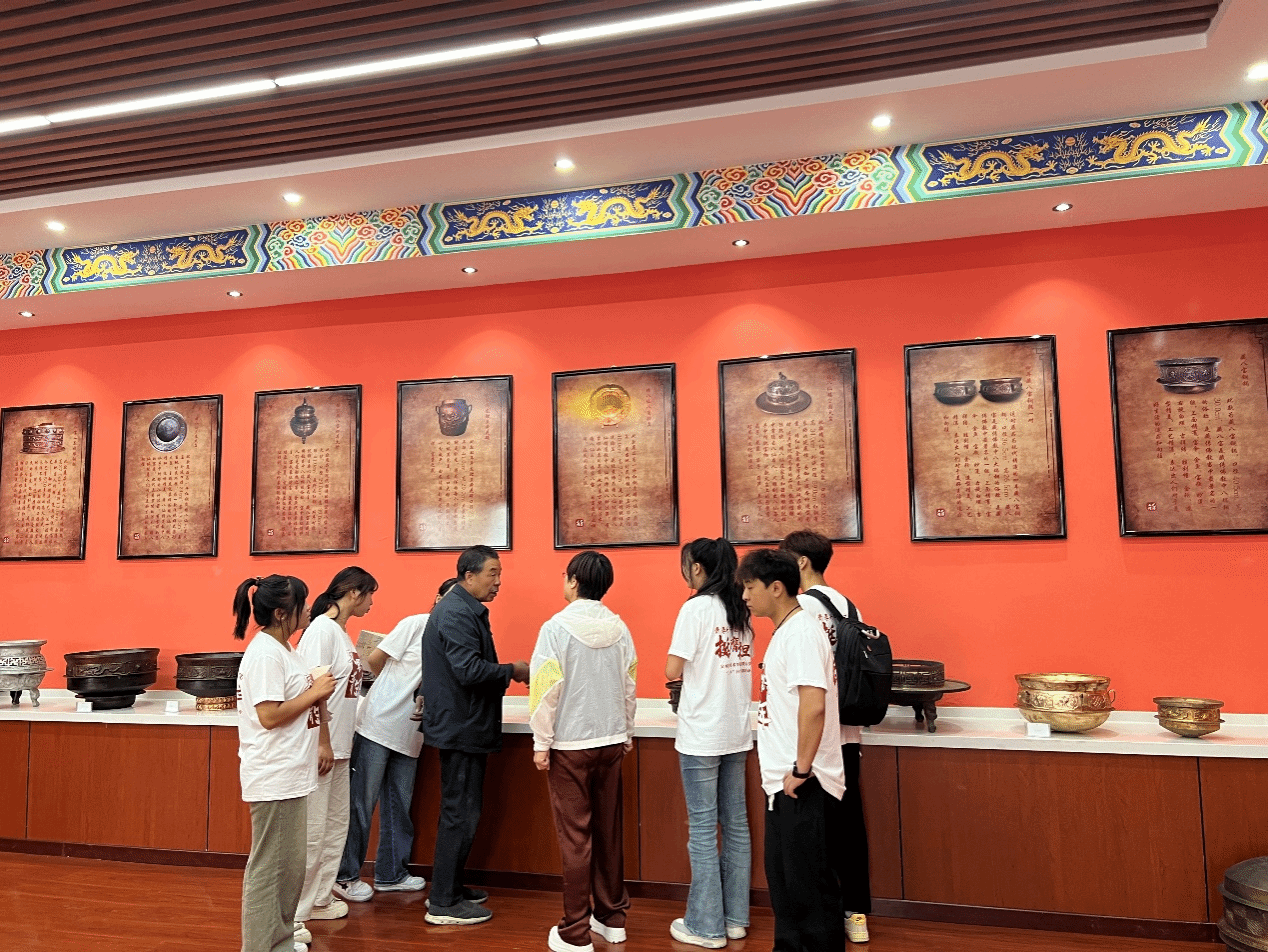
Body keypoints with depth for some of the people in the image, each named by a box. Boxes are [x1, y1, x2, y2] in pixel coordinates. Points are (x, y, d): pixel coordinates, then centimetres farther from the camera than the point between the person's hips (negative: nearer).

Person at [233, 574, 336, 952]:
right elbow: (269, 715, -23)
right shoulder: (265, 653, -19)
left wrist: (316, 694, 1)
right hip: (273, 778, -10)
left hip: (289, 775, 10)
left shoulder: (280, 648, 11)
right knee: (269, 865, 2)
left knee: (289, 864, 19)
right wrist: (314, 693, -14)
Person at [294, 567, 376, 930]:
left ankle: (320, 898, 28)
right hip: (321, 745, -9)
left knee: (336, 825, 16)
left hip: (338, 746, 9)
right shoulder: (322, 629, -15)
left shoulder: (341, 632, 12)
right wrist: (322, 743, -19)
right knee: (311, 829, -3)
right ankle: (293, 912, 8)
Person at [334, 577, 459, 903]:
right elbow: (375, 659, -4)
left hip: (410, 735, 5)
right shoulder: (416, 624, -9)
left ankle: (391, 873, 26)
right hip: (378, 725, -5)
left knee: (399, 806, 13)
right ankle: (345, 875, 16)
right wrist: (395, 688, 8)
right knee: (361, 802, 3)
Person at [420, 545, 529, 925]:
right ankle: (443, 904, 8)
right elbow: (469, 670, -27)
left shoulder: (466, 609, 14)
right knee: (460, 814, -2)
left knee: (462, 811, 18)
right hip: (460, 731, -11)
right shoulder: (457, 613, -19)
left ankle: (450, 887, 30)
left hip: (464, 729, 11)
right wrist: (513, 671, -15)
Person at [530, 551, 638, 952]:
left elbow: (546, 689, -15)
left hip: (570, 744, -4)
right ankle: (612, 918, 28)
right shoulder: (619, 627, 1)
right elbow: (629, 685, 6)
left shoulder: (557, 627, -13)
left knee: (575, 836, 3)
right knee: (608, 830, 15)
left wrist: (541, 744, -6)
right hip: (611, 741, 5)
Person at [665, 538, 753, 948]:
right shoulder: (741, 610, 7)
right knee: (736, 824, 13)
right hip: (737, 732, 7)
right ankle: (736, 918, 23)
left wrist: (688, 667, 7)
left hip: (702, 735, -7)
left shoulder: (697, 607, -13)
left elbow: (673, 671, -14)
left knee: (703, 829, 2)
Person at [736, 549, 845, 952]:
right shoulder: (785, 631, 11)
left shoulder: (801, 632, -18)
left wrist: (801, 769, -21)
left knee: (809, 884, 2)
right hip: (782, 780, 10)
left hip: (802, 784, -10)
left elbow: (813, 705, -28)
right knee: (783, 877, 19)